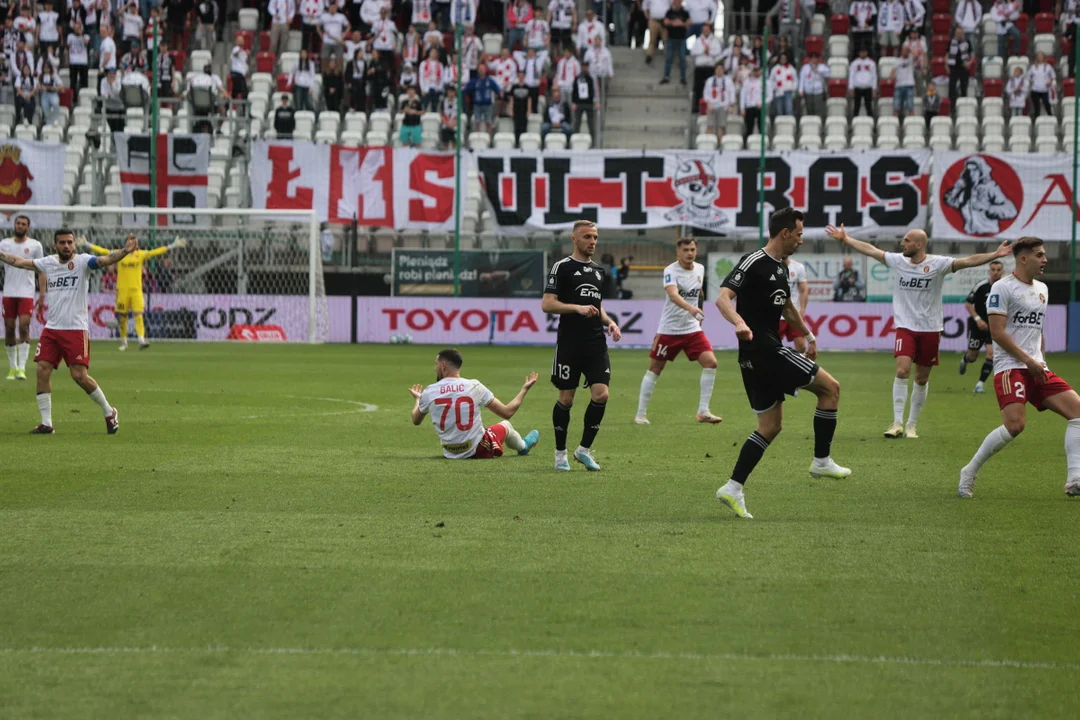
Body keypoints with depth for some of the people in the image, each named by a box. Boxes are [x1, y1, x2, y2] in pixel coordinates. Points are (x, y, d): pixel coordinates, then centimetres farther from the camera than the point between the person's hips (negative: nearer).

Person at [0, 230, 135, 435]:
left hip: (76, 329, -5)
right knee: (42, 370, -4)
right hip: (51, 328, 5)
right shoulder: (48, 262, 7)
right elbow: (20, 262, 18)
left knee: (79, 376, -9)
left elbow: (105, 260, -25)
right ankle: (46, 423, 3)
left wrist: (125, 251, -43)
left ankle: (108, 412, 11)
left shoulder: (82, 261, -8)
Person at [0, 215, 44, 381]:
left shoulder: (35, 245, 3)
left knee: (24, 327, -13)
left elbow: (41, 271, 3)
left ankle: (21, 367, -14)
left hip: (26, 294, -2)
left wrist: (42, 294, -4)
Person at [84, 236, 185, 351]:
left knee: (138, 315, -11)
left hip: (136, 291, 0)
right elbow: (102, 251, 4)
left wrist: (172, 246, 7)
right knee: (122, 317, 5)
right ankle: (123, 342, 19)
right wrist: (87, 245, 1)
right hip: (122, 291, 0)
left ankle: (142, 341, -18)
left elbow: (155, 252, 9)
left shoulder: (141, 254, 7)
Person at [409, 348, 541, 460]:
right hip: (478, 452, -2)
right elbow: (507, 413, -7)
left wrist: (417, 398, 33)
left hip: (450, 454, 2)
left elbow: (416, 420, 11)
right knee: (505, 425, 28)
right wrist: (525, 389, 8)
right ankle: (523, 446, 57)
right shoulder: (474, 386, -13)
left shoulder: (429, 392, -9)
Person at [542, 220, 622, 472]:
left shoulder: (599, 270, 16)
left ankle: (584, 449, 6)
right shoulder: (562, 267, -4)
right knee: (566, 398, 1)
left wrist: (609, 322, 9)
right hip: (569, 344, -5)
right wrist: (578, 308, -20)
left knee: (601, 394, -8)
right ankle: (560, 453, 15)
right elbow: (547, 304, -11)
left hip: (596, 344, 5)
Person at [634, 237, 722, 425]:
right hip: (669, 330, -5)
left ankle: (703, 412, -4)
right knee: (654, 369, 3)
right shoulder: (671, 271, -16)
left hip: (692, 328, 5)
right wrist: (690, 308, -51)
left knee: (710, 362, -11)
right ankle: (640, 414, 14)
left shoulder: (700, 269, 4)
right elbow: (673, 295, -35)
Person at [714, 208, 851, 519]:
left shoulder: (780, 268, 16)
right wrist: (740, 323, -40)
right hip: (762, 350, -10)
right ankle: (822, 461, 4)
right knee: (830, 387, -3)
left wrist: (808, 335, 43)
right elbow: (723, 298, -22)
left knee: (770, 426, 10)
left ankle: (733, 489, 6)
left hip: (768, 351, 10)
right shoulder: (753, 262, -12)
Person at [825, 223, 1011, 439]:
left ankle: (911, 425, 19)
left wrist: (994, 255, -30)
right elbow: (869, 250, 11)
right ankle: (897, 423, -12)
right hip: (905, 327, 1)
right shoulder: (897, 260, 2)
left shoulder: (938, 264, -9)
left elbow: (969, 261, -18)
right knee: (902, 370, -16)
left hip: (930, 329, -1)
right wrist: (845, 239, 14)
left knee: (922, 378, 6)